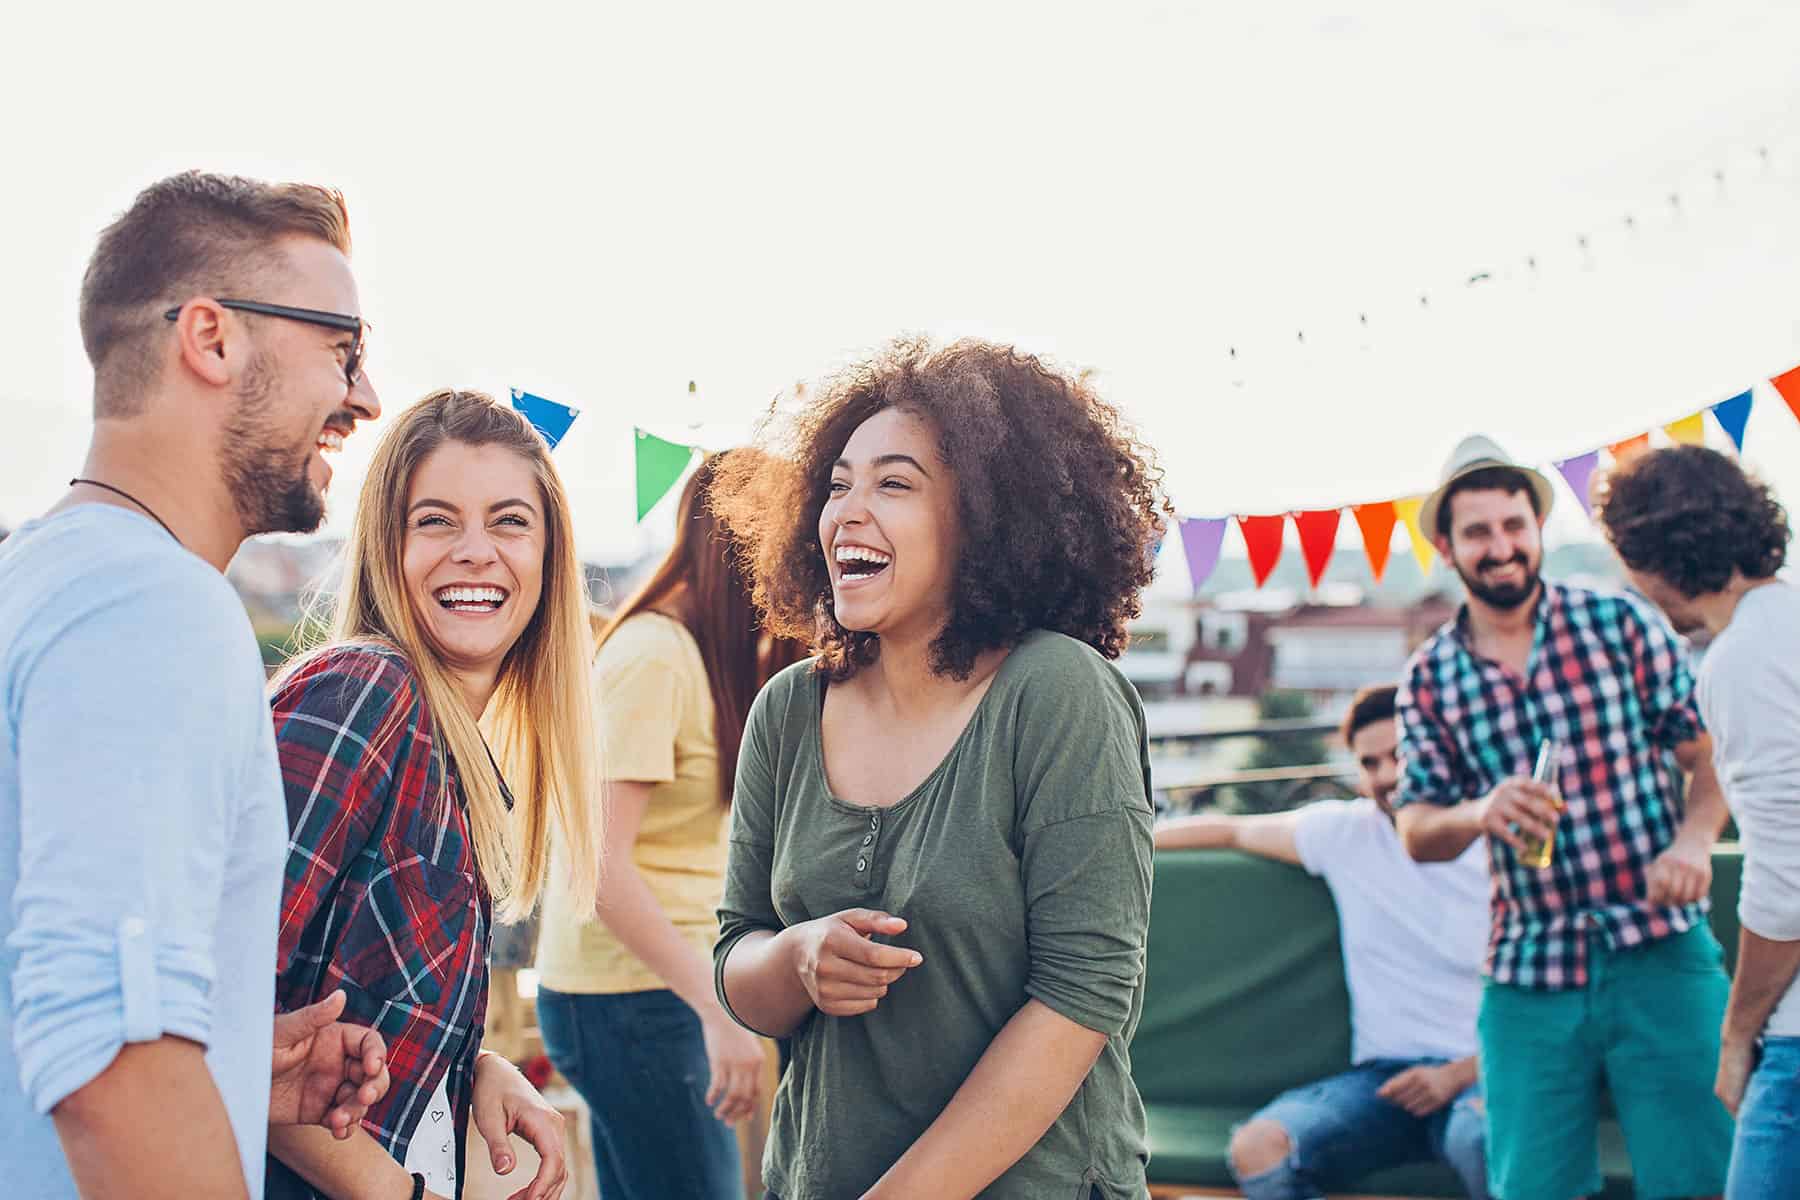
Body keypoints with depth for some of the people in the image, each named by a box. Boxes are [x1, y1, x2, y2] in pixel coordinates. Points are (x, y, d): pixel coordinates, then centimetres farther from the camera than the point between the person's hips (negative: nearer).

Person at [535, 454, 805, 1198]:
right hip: (630, 997, -9)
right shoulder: (653, 655, -16)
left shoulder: (714, 655, 13)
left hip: (663, 986, 9)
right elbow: (599, 860, -21)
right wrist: (718, 1011, -23)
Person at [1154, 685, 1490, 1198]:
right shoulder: (1347, 832, 9)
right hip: (1383, 1074, 3)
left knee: (1481, 1136, -41)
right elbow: (1229, 829, 21)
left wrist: (1457, 1075, -12)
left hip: (1477, 1075, -3)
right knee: (1257, 1147, -27)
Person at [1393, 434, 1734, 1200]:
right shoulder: (1430, 679, 5)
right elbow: (1415, 832, 6)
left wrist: (1696, 836, -15)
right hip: (1526, 972, 2)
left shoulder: (1619, 623, 2)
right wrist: (1480, 814, -16)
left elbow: (1711, 749, 4)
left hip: (1660, 952, -2)